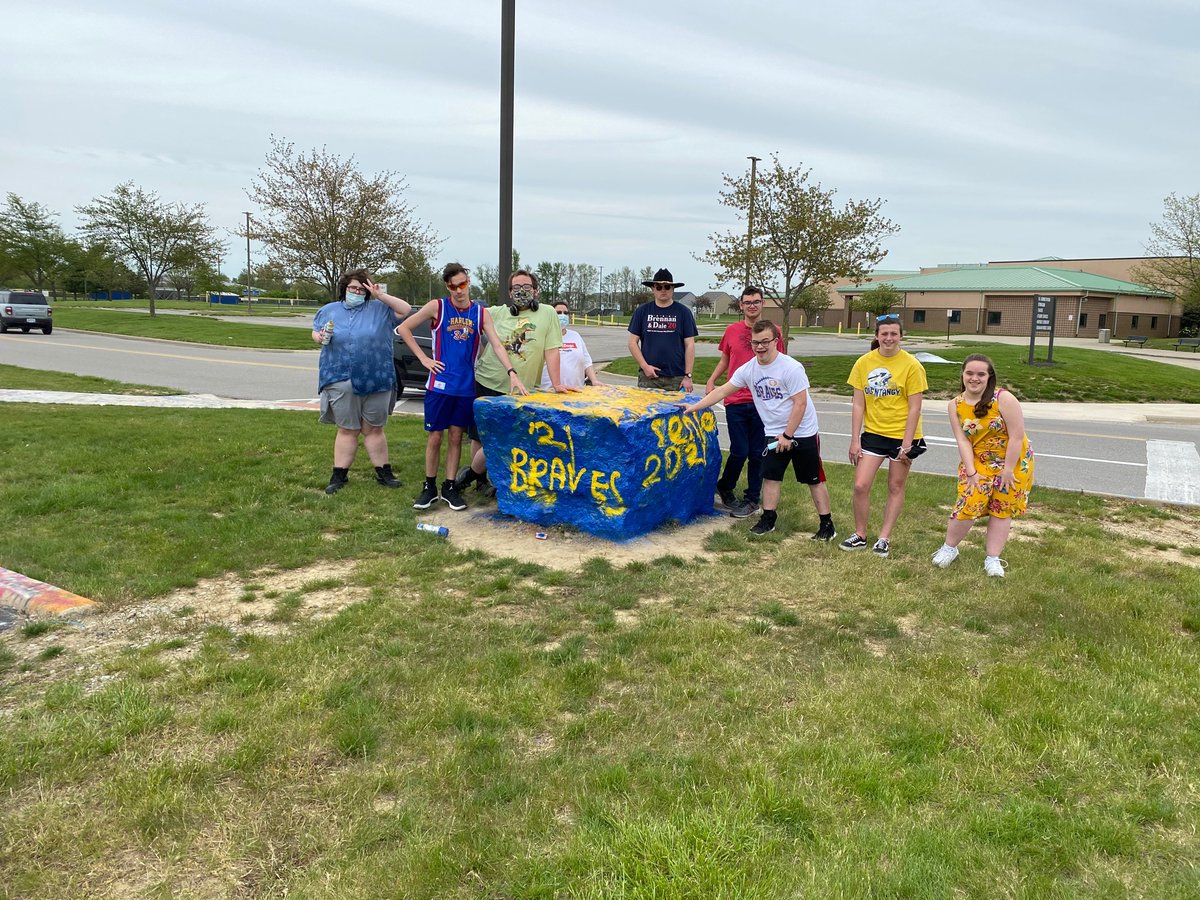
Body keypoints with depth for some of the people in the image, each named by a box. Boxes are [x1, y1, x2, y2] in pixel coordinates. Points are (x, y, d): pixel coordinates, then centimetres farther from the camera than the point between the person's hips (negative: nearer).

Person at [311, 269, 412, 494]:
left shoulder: (378, 309, 7)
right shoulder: (329, 310, 12)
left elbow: (405, 310, 1)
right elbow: (315, 333, 18)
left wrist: (380, 296, -8)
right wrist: (320, 337, -6)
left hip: (376, 381, 0)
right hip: (342, 381, 0)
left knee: (374, 429, 9)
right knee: (347, 430, 5)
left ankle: (383, 472, 17)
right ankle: (339, 475, 13)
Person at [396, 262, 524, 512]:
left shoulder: (481, 312, 3)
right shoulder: (437, 307, -3)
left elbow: (497, 345, -6)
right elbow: (403, 328, 0)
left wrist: (512, 373, -20)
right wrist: (424, 358, -5)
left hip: (466, 386, 2)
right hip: (439, 384, -2)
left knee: (456, 437, 8)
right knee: (435, 437, 4)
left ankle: (450, 487, 19)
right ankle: (430, 486, 18)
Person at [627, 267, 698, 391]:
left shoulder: (683, 312, 5)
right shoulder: (642, 311, 8)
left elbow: (690, 345, 3)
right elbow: (633, 342, 8)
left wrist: (688, 376, -3)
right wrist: (644, 366, -4)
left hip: (676, 379, -1)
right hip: (648, 376, 1)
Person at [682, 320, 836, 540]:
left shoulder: (791, 368, -20)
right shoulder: (748, 369, -3)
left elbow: (800, 404, -19)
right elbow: (722, 391, 1)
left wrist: (788, 435, -18)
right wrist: (694, 407, -4)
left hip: (802, 432, -5)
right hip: (775, 433, 5)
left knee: (814, 480, 3)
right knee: (770, 475, 6)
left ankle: (827, 524, 12)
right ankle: (768, 519, 19)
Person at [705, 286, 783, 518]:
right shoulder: (732, 331, 5)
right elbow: (725, 360, 18)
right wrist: (711, 381, 5)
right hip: (736, 401, 0)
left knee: (757, 453, 5)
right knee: (739, 451, 0)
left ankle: (752, 499, 18)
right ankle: (725, 488, 26)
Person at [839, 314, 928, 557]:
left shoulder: (911, 365, -11)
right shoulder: (864, 363, -2)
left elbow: (914, 408, -10)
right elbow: (858, 404, 0)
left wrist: (906, 444, -14)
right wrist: (855, 440, -3)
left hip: (902, 435, -2)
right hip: (873, 433, 2)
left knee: (896, 488, 9)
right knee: (860, 485, -3)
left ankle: (884, 539, 19)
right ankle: (859, 536, 14)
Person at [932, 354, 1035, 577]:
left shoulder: (1003, 399, -19)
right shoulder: (955, 405, -6)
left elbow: (1017, 437, -19)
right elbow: (963, 441, -9)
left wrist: (1008, 470, -18)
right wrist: (971, 473, -15)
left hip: (1013, 461, -1)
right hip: (978, 463, 2)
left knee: (1002, 510, 5)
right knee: (968, 504, -10)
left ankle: (993, 559, 13)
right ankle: (949, 548, 10)